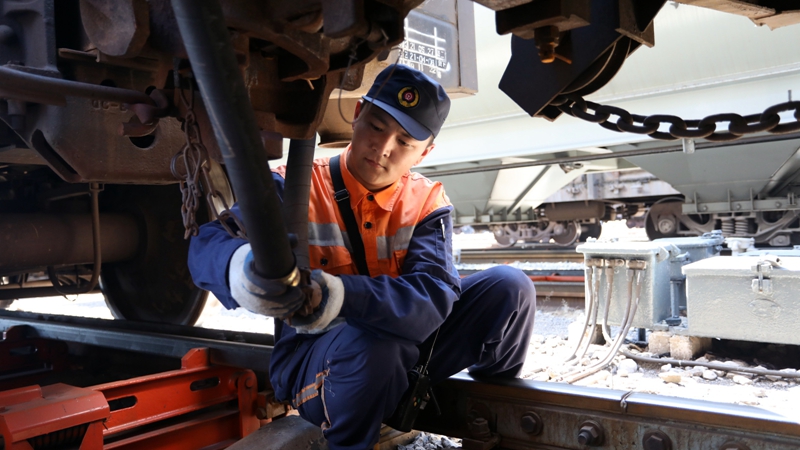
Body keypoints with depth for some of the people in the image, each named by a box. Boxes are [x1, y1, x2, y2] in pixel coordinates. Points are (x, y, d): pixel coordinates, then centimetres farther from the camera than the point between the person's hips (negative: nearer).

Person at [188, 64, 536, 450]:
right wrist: (239, 264, -49)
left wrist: (343, 295, -42)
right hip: (311, 363, -3)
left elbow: (434, 296, -22)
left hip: (406, 352, 3)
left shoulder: (427, 202, -4)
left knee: (508, 287, -13)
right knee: (369, 344, -38)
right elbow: (206, 246, -22)